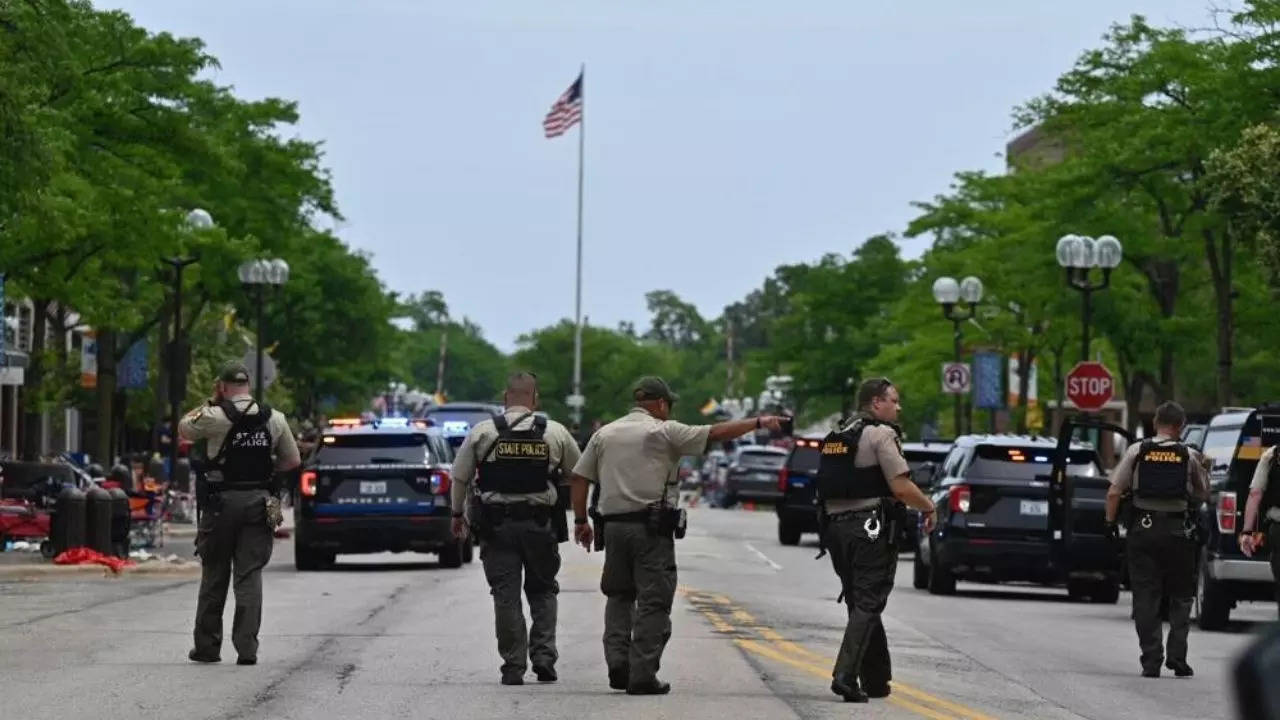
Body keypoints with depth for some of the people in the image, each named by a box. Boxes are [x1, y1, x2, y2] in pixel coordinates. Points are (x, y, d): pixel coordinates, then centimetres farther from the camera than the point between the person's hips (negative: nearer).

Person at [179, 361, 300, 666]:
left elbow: (183, 428, 11)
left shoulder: (215, 416, -8)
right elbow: (293, 460, 10)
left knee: (214, 576, 9)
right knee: (250, 576, 1)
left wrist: (210, 401, 14)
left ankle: (207, 646, 14)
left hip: (223, 501, -2)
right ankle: (247, 649, -7)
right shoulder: (274, 419, 3)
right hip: (260, 503, 2)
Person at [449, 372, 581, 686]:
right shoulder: (555, 433, 1)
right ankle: (543, 656, 3)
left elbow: (460, 477, 3)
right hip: (540, 524, 1)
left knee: (506, 596, 4)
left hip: (496, 526, -1)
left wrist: (458, 513, 18)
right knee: (542, 590, 15)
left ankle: (513, 666, 3)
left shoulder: (482, 432, -2)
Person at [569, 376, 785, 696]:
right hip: (651, 527, -5)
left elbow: (579, 478, 12)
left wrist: (580, 520, 17)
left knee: (619, 596, 16)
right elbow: (716, 433, -6)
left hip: (613, 525, 5)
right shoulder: (663, 431, -2)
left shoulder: (604, 434, 13)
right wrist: (759, 422, 1)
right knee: (653, 600, -1)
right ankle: (643, 675, -5)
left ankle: (617, 662, 1)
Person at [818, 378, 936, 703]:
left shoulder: (836, 437, 16)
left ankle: (877, 680, 19)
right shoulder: (881, 433, -9)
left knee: (861, 603, 15)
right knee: (868, 605, -6)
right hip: (871, 528, -8)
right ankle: (846, 675, -18)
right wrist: (929, 508, -1)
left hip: (836, 527, 8)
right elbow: (901, 487, -15)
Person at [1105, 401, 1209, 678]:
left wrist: (1111, 521, 7)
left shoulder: (1137, 451, 0)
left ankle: (1151, 660, 2)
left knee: (1145, 596, 5)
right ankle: (1177, 656, 1)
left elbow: (1114, 492, -3)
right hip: (1179, 530, 0)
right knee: (1180, 597, 11)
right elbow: (1203, 495, 8)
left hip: (1143, 529, 0)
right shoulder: (1189, 456, 0)